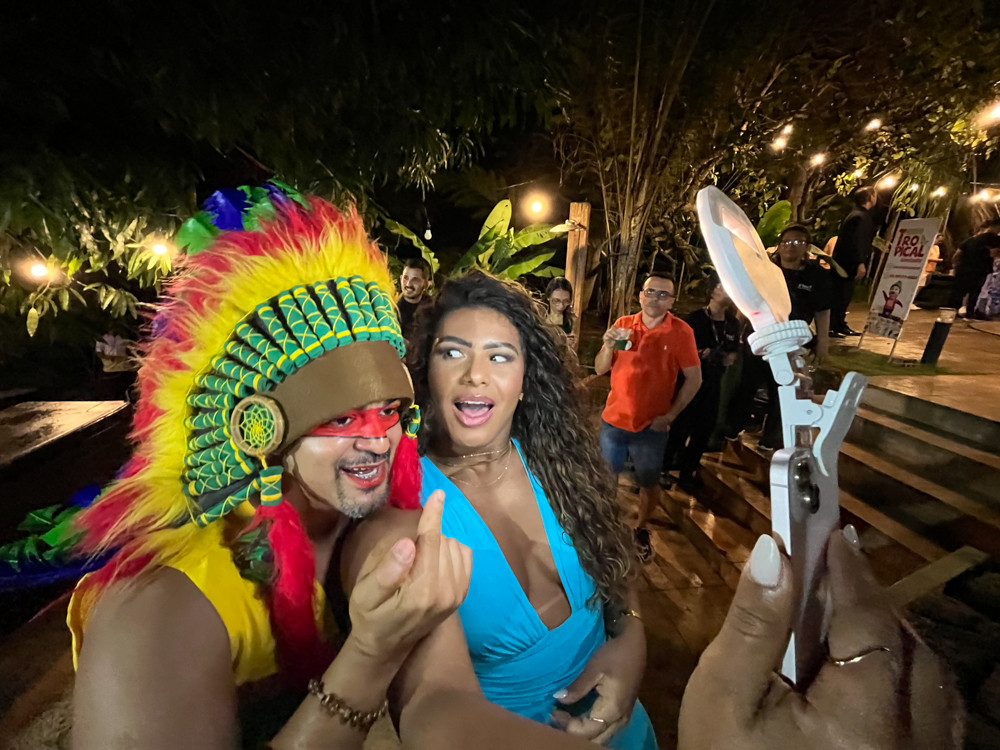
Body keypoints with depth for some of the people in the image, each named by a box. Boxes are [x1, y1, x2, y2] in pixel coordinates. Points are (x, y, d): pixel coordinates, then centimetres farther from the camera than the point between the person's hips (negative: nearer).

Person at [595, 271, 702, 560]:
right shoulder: (623, 324, -2)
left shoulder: (681, 331, -10)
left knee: (649, 484, 15)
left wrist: (670, 415, -12)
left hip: (651, 427, -2)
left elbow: (694, 379, -7)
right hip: (612, 420, 2)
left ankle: (641, 529, 41)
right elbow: (600, 369, 0)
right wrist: (609, 346, -19)